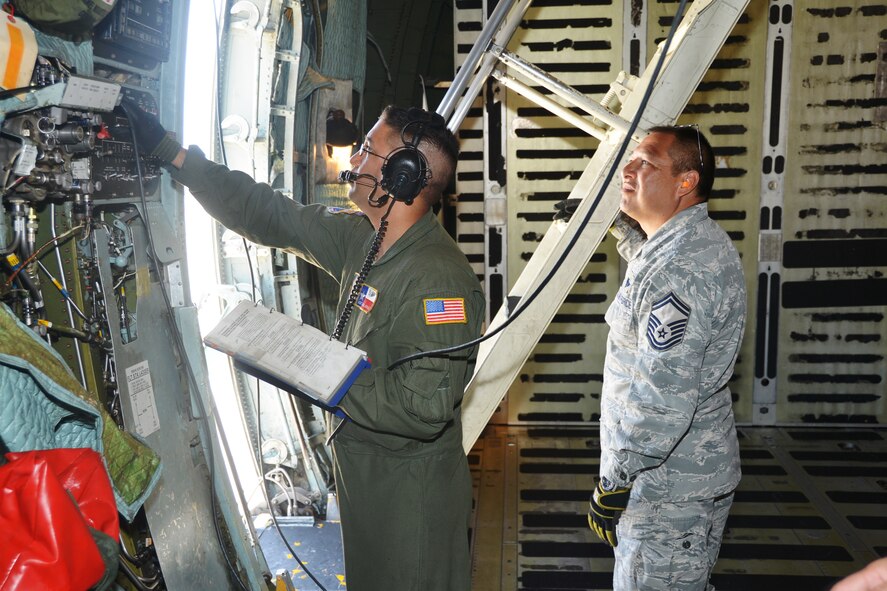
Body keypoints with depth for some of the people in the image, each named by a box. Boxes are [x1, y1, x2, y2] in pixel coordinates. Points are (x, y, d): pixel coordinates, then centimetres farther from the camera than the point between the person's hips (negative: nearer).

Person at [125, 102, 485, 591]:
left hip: (410, 494, -9)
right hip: (362, 472, 9)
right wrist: (170, 152, 8)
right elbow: (269, 215, 7)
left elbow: (424, 409, -33)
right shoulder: (362, 238, -1)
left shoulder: (438, 279, -29)